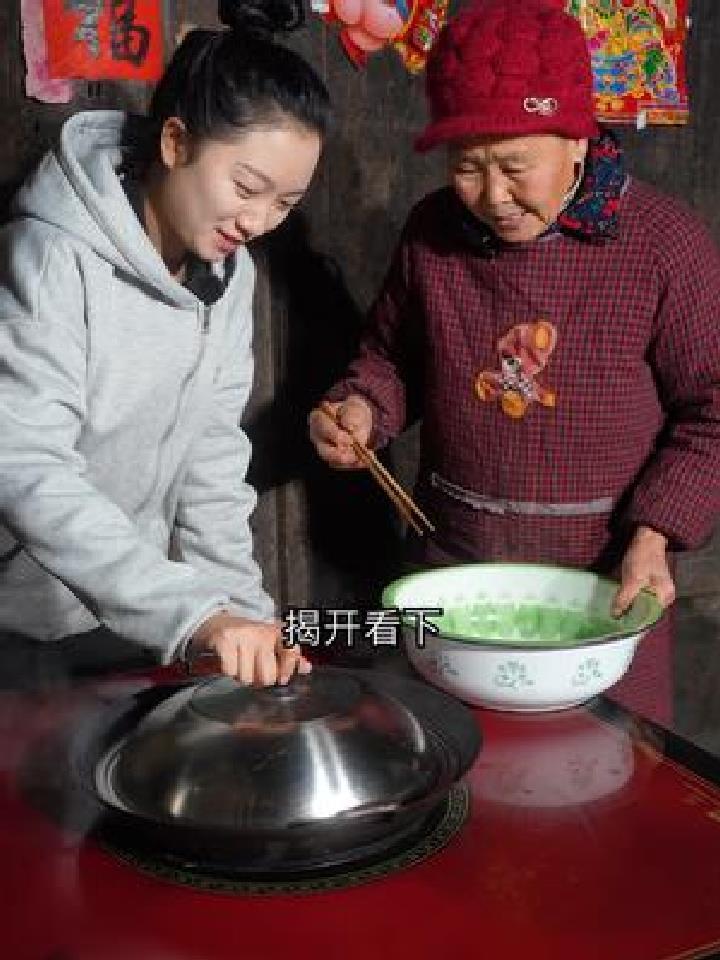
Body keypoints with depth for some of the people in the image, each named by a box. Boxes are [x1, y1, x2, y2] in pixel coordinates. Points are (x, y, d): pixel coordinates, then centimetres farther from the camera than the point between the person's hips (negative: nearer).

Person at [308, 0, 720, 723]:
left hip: (604, 567, -2)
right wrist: (363, 408, -7)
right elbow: (392, 356, 13)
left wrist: (655, 535, -16)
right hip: (451, 556, 3)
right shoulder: (432, 232, -2)